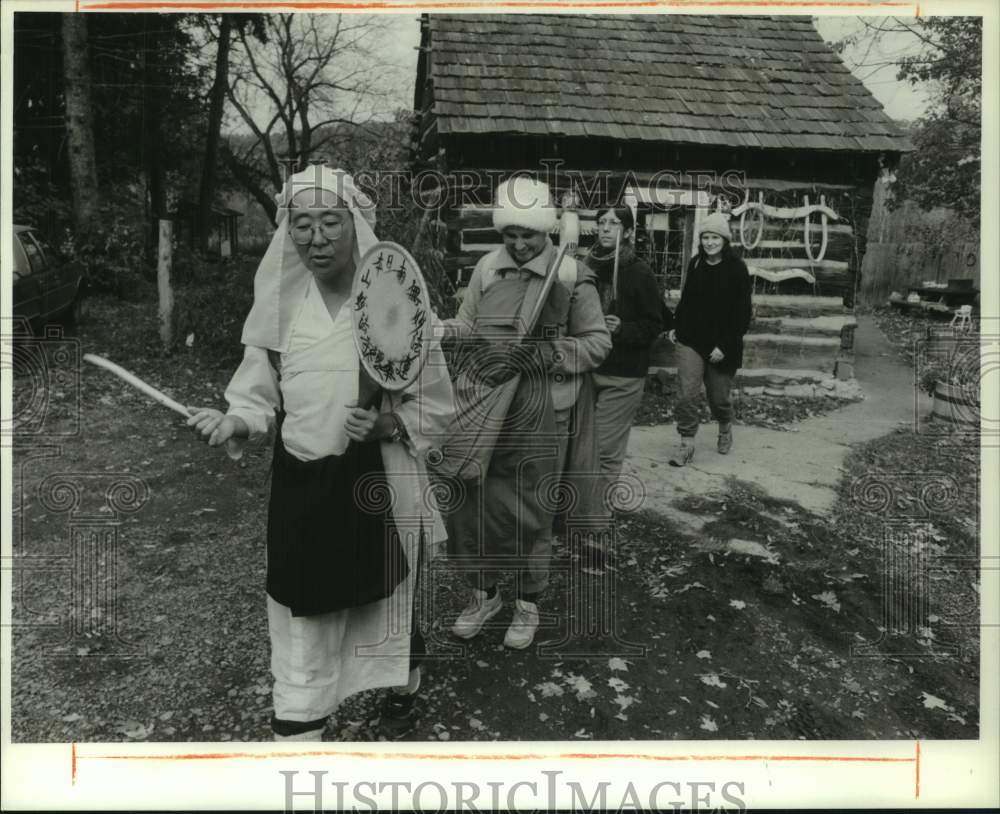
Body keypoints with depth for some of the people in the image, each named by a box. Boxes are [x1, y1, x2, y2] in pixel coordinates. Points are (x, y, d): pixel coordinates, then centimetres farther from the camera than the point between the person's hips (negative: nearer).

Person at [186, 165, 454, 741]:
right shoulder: (279, 306, -2)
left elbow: (436, 407, -4)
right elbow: (261, 398, 4)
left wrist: (385, 424, -22)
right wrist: (236, 424, -17)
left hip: (381, 483, -2)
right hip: (302, 486, 2)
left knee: (391, 599, 19)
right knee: (302, 613, 8)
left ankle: (404, 693, 48)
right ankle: (298, 728, 26)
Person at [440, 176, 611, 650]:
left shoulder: (571, 276, -6)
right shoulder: (486, 268, 5)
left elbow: (597, 342, -4)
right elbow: (468, 327, 9)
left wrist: (539, 354, -17)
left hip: (540, 413, -3)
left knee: (530, 511, 7)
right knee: (470, 501, 8)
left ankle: (528, 605, 30)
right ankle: (483, 594, 32)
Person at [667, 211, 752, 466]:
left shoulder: (737, 269, -9)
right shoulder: (695, 264, 4)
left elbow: (742, 312, -12)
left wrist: (725, 345, -17)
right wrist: (676, 327, 6)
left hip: (721, 346, -3)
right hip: (690, 340, 3)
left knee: (719, 397, 10)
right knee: (687, 394, -7)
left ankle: (725, 428, 40)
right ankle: (686, 443, 3)